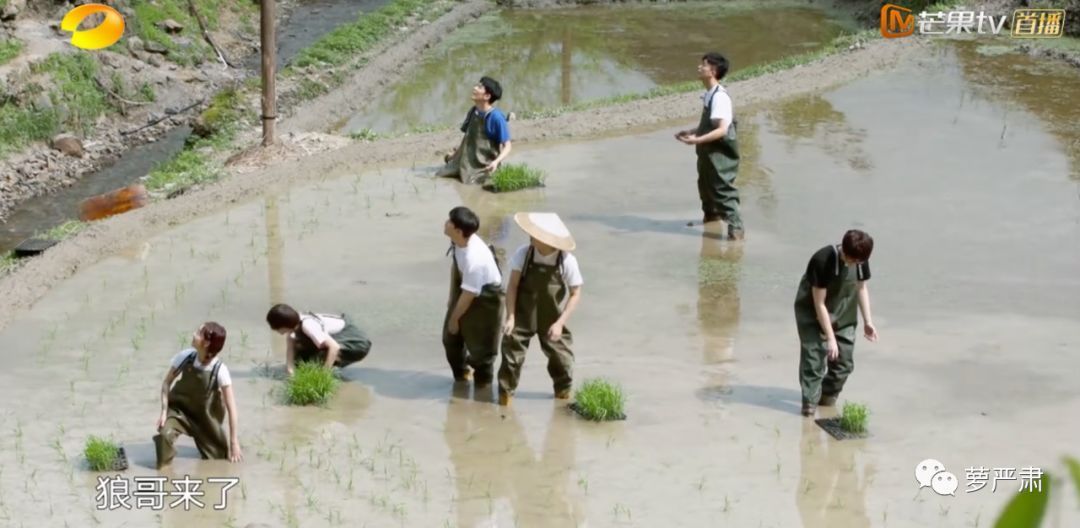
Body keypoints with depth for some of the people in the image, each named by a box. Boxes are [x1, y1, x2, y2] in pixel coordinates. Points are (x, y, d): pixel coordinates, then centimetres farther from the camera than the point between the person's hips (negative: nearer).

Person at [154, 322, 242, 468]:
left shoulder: (220, 370, -28)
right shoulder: (184, 357, -22)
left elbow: (231, 407, -22)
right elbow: (167, 382, -5)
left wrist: (234, 442, -20)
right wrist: (164, 411, -17)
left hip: (205, 415, 0)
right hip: (179, 409, 0)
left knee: (220, 455, 7)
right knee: (165, 435, -31)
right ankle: (164, 470, -4)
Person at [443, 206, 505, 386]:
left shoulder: (474, 258, -41)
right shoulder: (458, 242, -18)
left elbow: (468, 294, -29)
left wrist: (454, 318, -14)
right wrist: (451, 296, 15)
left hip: (485, 297, -8)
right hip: (465, 291, 8)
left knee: (480, 344, 9)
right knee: (450, 338, 21)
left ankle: (483, 383, 33)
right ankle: (462, 374, 44)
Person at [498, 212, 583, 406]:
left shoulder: (567, 261, -20)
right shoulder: (523, 254, -18)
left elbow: (575, 294, -10)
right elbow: (513, 286, -10)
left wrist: (560, 323, -17)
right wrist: (511, 317, -17)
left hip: (552, 319, 0)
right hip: (523, 316, 0)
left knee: (560, 355, 12)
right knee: (512, 349, -3)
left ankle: (563, 390, 40)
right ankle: (505, 392, 18)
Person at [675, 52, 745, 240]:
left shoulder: (720, 97, -23)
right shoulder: (709, 95, 6)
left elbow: (722, 129, -30)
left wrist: (698, 140, -36)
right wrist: (692, 132, 11)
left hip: (720, 152, -10)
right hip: (708, 152, 10)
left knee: (723, 189, -8)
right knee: (706, 184, 27)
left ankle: (735, 227, -5)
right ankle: (711, 215, 48)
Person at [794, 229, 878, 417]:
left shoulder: (860, 260, -15)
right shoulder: (823, 260, -31)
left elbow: (861, 288, 5)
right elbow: (819, 303, -27)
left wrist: (868, 321, 0)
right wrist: (830, 338, -27)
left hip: (843, 317, 5)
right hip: (814, 315, -5)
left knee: (844, 362, 5)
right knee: (814, 359, -13)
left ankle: (828, 398, 22)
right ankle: (810, 402, -6)